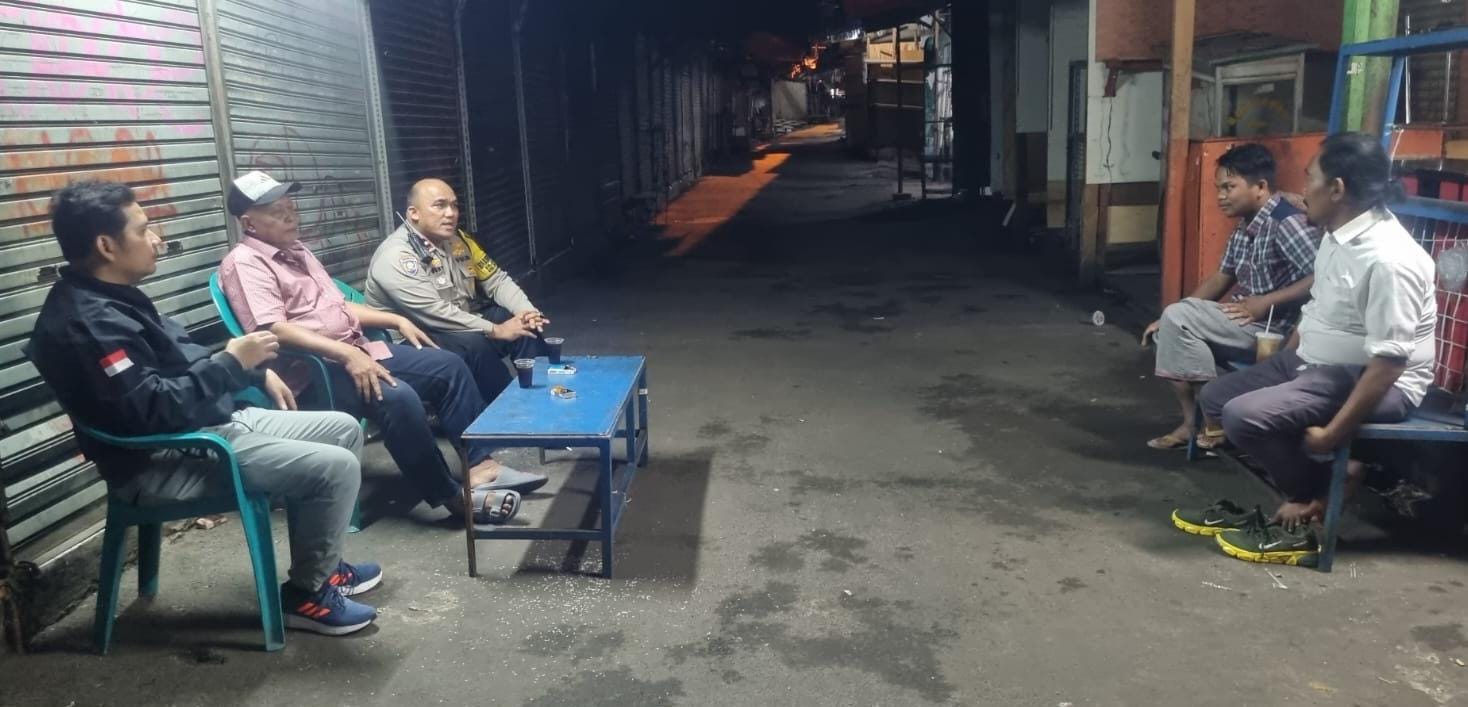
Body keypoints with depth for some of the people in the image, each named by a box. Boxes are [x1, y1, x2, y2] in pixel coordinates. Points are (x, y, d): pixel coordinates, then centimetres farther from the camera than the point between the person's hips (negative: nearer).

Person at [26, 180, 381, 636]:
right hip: (163, 461, -11)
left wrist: (257, 373, 12)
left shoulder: (110, 299, 11)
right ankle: (307, 592, 1)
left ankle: (321, 561, 22)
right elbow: (153, 410, -29)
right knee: (337, 467, -20)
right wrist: (233, 362, -20)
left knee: (344, 428, 11)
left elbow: (181, 358, 23)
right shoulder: (88, 323, -23)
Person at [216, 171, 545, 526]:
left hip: (357, 352, 10)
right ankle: (450, 495, -20)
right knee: (397, 397, -33)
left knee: (449, 366, 0)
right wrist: (346, 354, -30)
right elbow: (273, 330, -23)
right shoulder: (245, 264, -9)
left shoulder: (297, 252, 19)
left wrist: (396, 320, 16)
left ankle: (478, 465, -4)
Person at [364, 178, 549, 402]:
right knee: (474, 345, -33)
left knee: (526, 324, -6)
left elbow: (496, 280, 6)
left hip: (463, 331, 8)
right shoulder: (396, 257, -20)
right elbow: (435, 315, -28)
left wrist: (527, 311, -14)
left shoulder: (457, 240, 6)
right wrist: (495, 330, -25)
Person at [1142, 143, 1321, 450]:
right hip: (1248, 321, 10)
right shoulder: (1245, 225, 11)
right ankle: (1192, 420, 5)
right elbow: (1221, 277, 16)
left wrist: (1265, 303, -23)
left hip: (1274, 328, -10)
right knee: (1168, 330, 6)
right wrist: (1171, 319, 7)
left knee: (1178, 318, -19)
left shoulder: (1287, 222, -17)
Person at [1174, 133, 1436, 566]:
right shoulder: (1337, 236, 4)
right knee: (1216, 397, 6)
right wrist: (1276, 371, 16)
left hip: (1377, 383, -10)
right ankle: (1317, 476, 5)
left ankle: (1317, 495, -2)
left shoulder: (1388, 259, -26)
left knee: (1244, 416, -26)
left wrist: (1332, 436, -26)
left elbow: (1389, 362, -28)